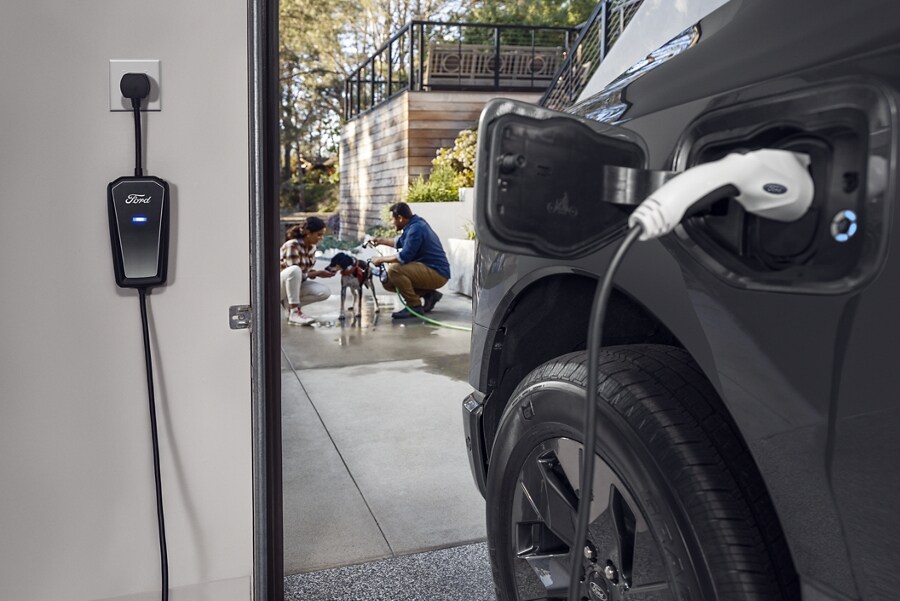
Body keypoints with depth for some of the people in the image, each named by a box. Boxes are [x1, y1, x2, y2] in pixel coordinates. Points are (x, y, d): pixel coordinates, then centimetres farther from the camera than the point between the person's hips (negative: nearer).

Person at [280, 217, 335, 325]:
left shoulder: (312, 247, 0)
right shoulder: (293, 245, -24)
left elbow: (308, 270, 6)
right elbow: (296, 273, -26)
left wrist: (316, 273, -14)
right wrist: (318, 273, -24)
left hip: (296, 284, 7)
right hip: (279, 284, -7)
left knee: (325, 292, -16)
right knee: (295, 270, -39)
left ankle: (290, 303, 2)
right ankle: (294, 313, -31)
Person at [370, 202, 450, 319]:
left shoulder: (416, 228, -20)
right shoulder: (414, 224, 11)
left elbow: (404, 257, -24)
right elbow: (400, 242, 31)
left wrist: (381, 259, -11)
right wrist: (381, 240, 27)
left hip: (437, 273, -10)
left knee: (394, 270, -27)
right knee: (388, 282, 9)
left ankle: (414, 306, -14)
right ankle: (428, 295, 11)